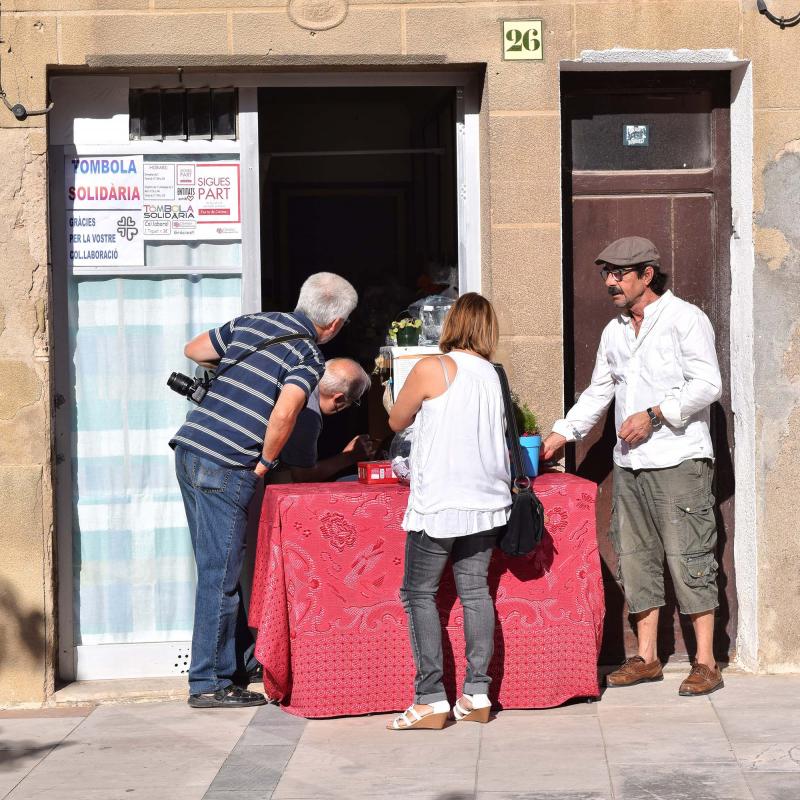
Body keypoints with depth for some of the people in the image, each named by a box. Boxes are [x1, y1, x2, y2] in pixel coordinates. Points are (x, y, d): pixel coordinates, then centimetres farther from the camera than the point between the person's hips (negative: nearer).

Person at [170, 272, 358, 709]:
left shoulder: (251, 323, 15)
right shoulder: (309, 355, -5)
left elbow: (193, 350, 26)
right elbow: (283, 414, -21)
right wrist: (265, 463, -6)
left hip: (189, 450, 8)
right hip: (226, 468, -8)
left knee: (217, 566, 16)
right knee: (220, 575, -2)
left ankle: (228, 664, 24)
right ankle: (208, 683, 1)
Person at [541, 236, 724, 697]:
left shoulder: (684, 319, -5)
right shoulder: (614, 331, 17)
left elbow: (707, 385, -12)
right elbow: (598, 393, 25)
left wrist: (653, 415, -16)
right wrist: (563, 434, 16)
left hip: (678, 460, -7)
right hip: (630, 464, 7)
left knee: (688, 557, -7)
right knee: (637, 559, 8)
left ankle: (706, 662, -3)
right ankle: (647, 658, 16)